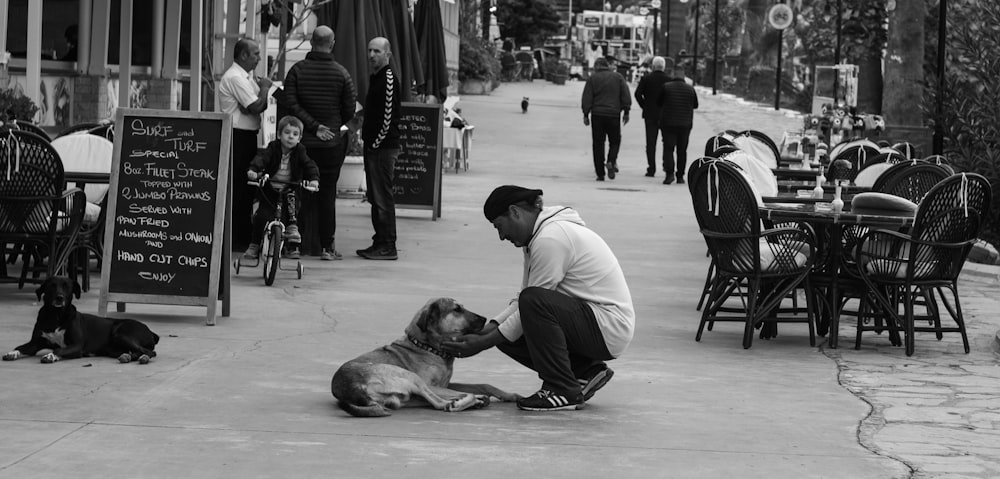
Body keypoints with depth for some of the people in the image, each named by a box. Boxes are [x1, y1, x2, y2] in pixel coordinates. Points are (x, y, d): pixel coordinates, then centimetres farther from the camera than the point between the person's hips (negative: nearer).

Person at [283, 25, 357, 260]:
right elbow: (350, 110, 0)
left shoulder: (297, 70, -2)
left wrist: (314, 126, -9)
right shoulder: (341, 73, -3)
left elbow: (290, 103, -10)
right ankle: (326, 245, 3)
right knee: (327, 192, 4)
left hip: (302, 141, 1)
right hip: (331, 142, -1)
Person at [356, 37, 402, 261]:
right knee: (375, 197, 12)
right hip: (373, 147, 10)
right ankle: (380, 242, 17)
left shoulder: (388, 79, -13)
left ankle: (387, 246, -7)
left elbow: (388, 117, -18)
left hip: (384, 147, -10)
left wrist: (375, 143, -16)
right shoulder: (376, 77, 18)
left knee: (382, 197, -9)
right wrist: (367, 138, 17)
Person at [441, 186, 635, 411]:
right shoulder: (540, 234, 11)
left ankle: (564, 391, -18)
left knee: (533, 301, -30)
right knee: (508, 333, 3)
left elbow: (532, 302, -18)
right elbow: (521, 301, 12)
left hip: (610, 327, -10)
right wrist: (487, 328, -1)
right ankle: (585, 372, 8)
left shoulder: (550, 239, -20)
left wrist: (484, 343, -13)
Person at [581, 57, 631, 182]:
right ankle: (611, 162, -14)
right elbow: (626, 96, 3)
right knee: (615, 141, 13)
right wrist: (626, 112, 7)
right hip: (614, 114, 1)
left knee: (598, 144, 4)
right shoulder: (618, 77, 7)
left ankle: (600, 173, 1)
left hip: (597, 115, -1)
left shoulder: (592, 78, 3)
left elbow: (586, 98, -1)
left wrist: (586, 114, 3)